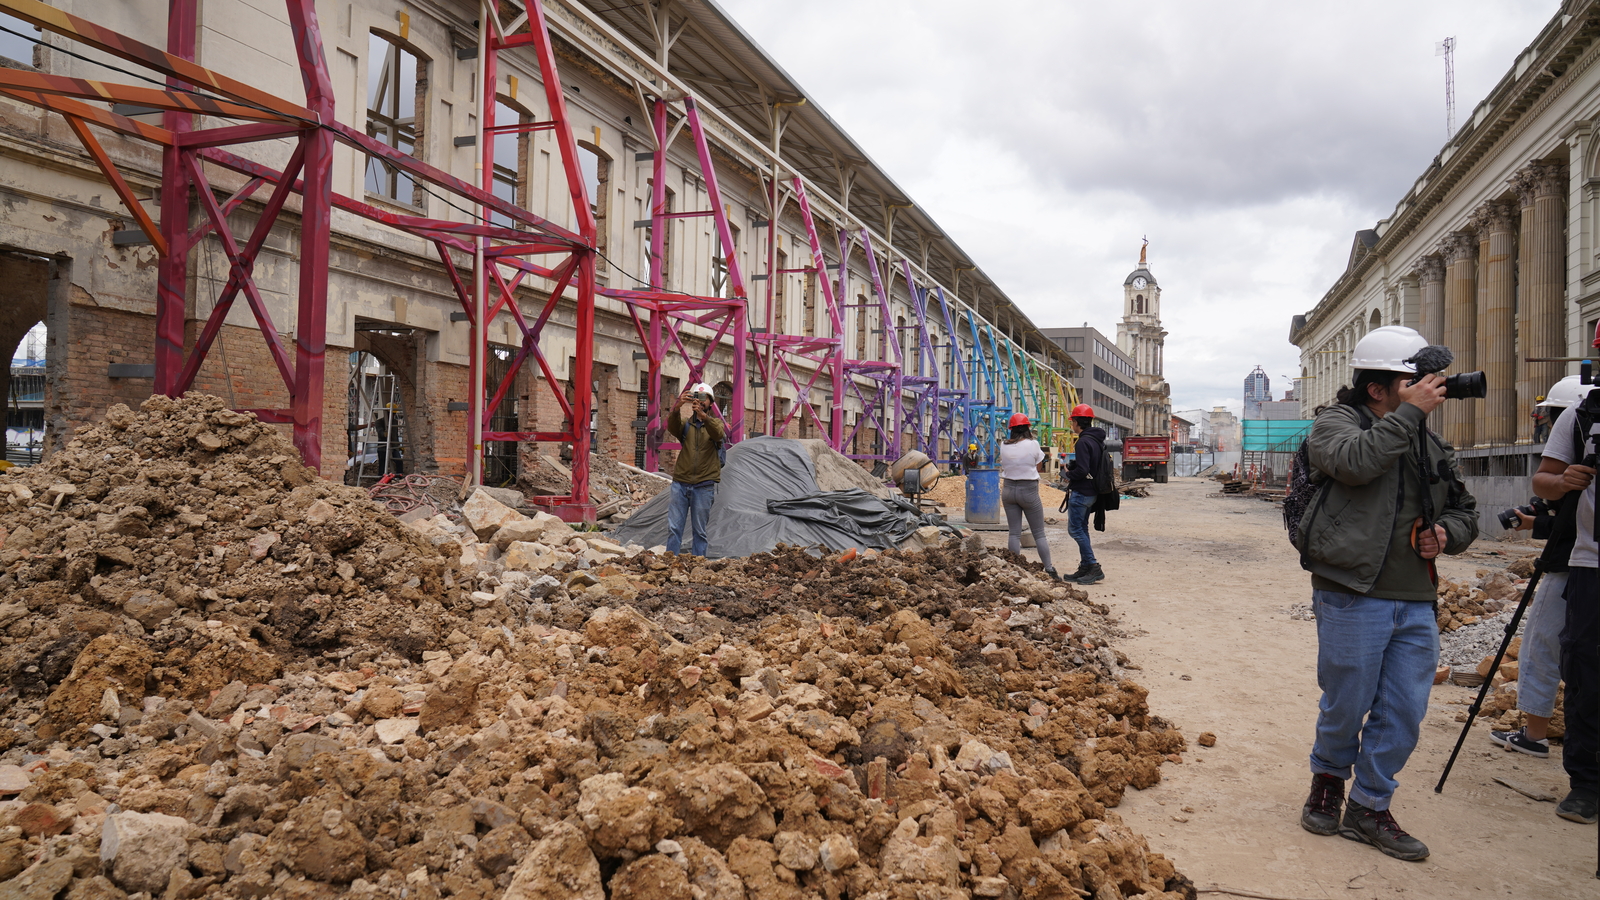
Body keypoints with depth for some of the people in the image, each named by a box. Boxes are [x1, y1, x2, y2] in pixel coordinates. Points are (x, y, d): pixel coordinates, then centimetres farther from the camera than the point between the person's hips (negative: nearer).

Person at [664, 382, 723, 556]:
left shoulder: (715, 423, 8)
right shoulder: (686, 424, 12)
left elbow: (718, 434, -17)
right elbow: (672, 428, -12)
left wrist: (703, 416, -34)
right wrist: (677, 408, -31)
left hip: (704, 485, -1)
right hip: (680, 483, 2)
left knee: (699, 530, 0)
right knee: (674, 527, -3)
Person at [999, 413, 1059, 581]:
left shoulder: (1004, 445, 0)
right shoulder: (1033, 444, -10)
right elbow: (1037, 467, 0)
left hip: (1008, 489, 3)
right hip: (1028, 490, -3)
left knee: (1014, 533, 8)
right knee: (1039, 534, 4)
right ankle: (1049, 569, 5)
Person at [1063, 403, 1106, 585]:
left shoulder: (1084, 442, -19)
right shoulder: (1098, 440, 13)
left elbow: (1082, 470, -26)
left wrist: (1069, 474, -6)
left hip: (1081, 492, -10)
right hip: (1092, 492, 10)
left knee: (1075, 529, -6)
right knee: (1082, 529, 15)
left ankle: (1094, 568, -9)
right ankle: (1085, 568, 18)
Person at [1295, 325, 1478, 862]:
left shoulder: (1429, 444, 17)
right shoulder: (1336, 423, -2)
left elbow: (1465, 510, 25)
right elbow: (1353, 460, -25)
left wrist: (1447, 532, 3)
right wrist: (1410, 412, -19)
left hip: (1417, 602, 6)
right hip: (1353, 596, -6)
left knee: (1404, 714, 7)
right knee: (1346, 706, 5)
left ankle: (1368, 808, 23)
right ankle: (1328, 779, 32)